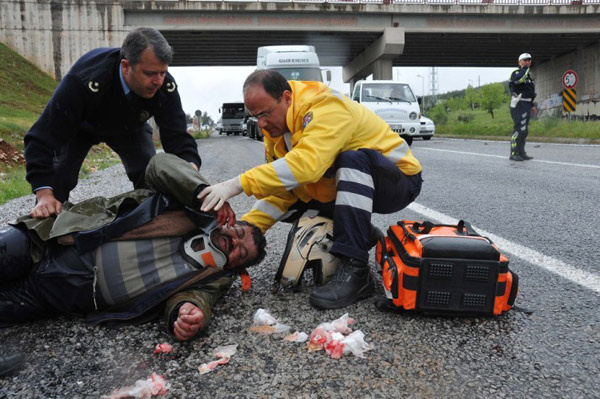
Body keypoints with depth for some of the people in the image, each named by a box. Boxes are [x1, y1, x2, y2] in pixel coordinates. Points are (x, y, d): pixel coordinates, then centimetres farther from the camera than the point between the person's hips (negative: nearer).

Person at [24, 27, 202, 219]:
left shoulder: (165, 86, -34)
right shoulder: (83, 82, -44)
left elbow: (178, 137, -31)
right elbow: (42, 138, -40)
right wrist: (44, 195, -51)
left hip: (130, 125, 3)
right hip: (80, 125, -2)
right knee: (58, 180, -14)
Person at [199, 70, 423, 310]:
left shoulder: (326, 106, -27)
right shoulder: (276, 128, -2)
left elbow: (307, 163, -44)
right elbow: (281, 192, -3)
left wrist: (238, 184, -44)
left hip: (400, 180, -7)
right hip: (345, 184, 8)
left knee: (353, 158, -37)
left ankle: (355, 271, -34)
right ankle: (361, 235, 8)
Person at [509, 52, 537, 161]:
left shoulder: (529, 74, 22)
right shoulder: (516, 73, -7)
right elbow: (517, 79, -34)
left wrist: (532, 105, 26)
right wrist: (525, 68, -19)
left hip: (526, 105, 9)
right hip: (519, 104, -9)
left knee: (524, 130, 10)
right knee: (519, 129, -15)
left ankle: (521, 153, 15)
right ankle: (514, 153, -13)